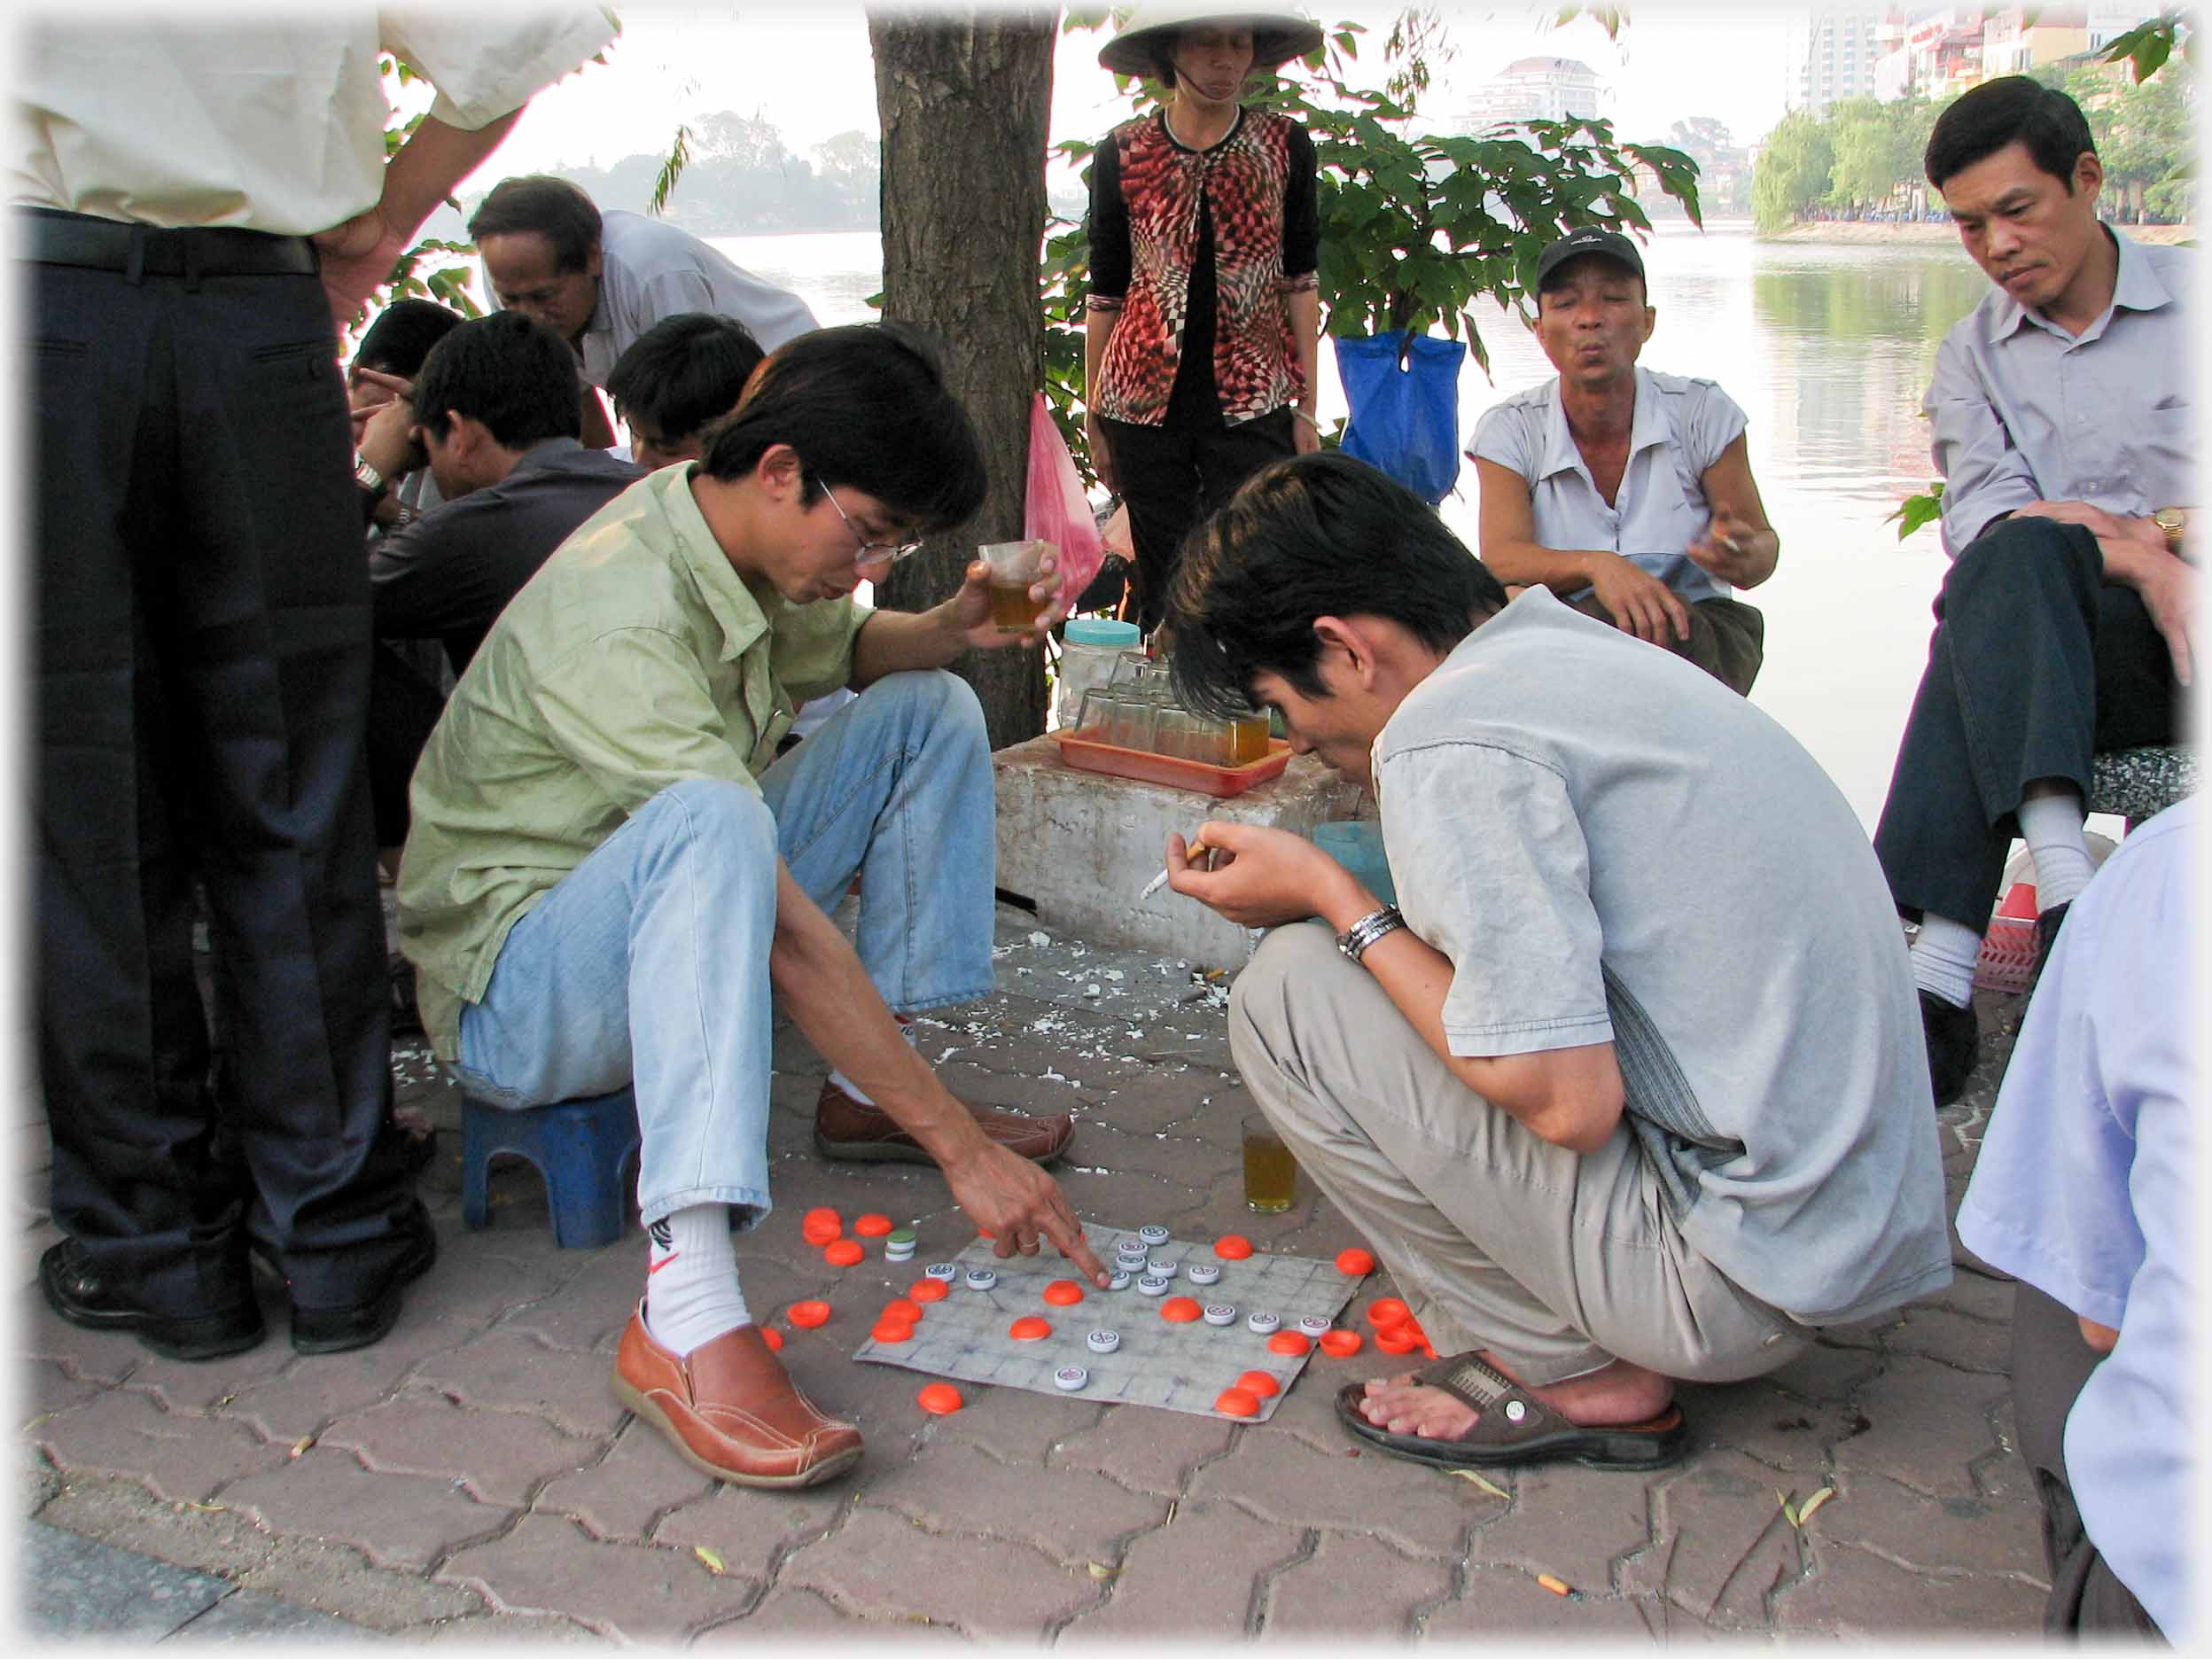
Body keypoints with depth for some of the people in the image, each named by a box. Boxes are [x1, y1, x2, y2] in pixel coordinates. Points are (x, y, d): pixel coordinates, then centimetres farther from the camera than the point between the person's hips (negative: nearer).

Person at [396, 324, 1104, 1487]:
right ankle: (682, 1317, -45)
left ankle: (865, 1099, 5)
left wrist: (955, 627, -3)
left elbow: (841, 649, 20)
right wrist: (959, 1144, -32)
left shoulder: (741, 532, -3)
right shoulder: (624, 614, -30)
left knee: (928, 708, 6)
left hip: (663, 924, 9)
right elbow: (788, 928, -34)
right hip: (510, 996, -9)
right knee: (710, 816, -41)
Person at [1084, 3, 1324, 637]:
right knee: (1162, 591, 4)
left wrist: (1307, 407, 3)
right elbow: (1104, 295, 8)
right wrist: (1093, 420, 8)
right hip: (1146, 401, 1)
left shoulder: (1286, 145, 4)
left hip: (1252, 402, -1)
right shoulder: (1123, 153, 4)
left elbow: (1301, 281, 7)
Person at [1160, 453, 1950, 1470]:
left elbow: (1569, 1098, -22)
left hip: (1746, 1274, -9)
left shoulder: (1448, 732, -17)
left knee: (1287, 990, -8)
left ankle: (1565, 1367, 0)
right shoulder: (1580, 645, 11)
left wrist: (1328, 894, -11)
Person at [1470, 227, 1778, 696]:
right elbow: (1501, 560, -15)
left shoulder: (1702, 413, -1)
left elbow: (1763, 543, 3)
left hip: (1702, 636, 0)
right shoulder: (1511, 429, -1)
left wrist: (1743, 556, -24)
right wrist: (1596, 565, -36)